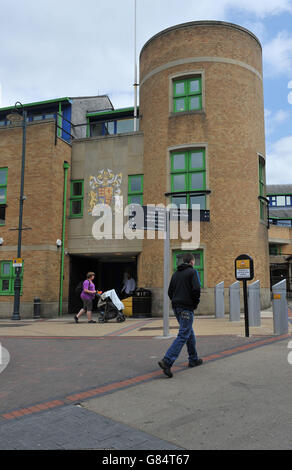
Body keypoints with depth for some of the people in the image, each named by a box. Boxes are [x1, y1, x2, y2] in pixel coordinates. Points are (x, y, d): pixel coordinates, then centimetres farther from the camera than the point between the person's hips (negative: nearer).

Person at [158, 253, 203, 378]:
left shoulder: (175, 273, 15)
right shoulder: (192, 272, -6)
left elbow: (170, 291, 14)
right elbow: (196, 289, -17)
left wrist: (176, 302, 14)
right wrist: (195, 303, -3)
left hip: (176, 307, 8)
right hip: (187, 308, -8)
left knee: (190, 333, 20)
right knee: (183, 335, -9)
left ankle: (193, 359, 28)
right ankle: (167, 361, -20)